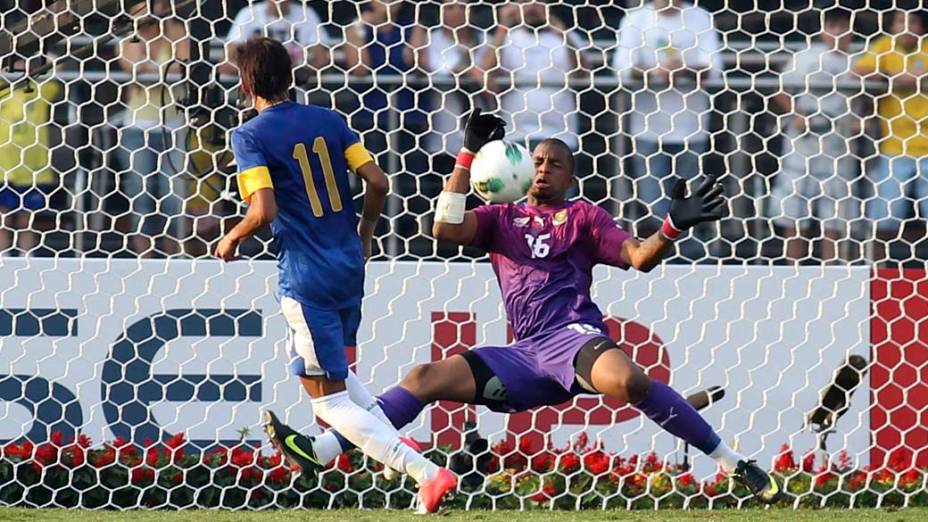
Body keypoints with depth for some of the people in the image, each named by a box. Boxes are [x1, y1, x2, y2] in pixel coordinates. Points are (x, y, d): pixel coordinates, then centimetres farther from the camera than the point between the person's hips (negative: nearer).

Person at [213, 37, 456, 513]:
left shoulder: (250, 137, -10)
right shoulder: (329, 121, 6)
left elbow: (264, 210, -19)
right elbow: (377, 183, 2)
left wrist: (232, 239, 0)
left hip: (307, 278, -7)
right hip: (349, 267, 7)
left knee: (330, 400, -3)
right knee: (336, 370, 32)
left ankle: (426, 473, -18)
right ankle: (395, 443, 16)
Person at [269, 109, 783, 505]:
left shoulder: (582, 215, 13)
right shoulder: (502, 218, 21)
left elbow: (639, 256, 2)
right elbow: (445, 229, 5)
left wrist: (673, 228, -18)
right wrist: (469, 156, 3)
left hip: (574, 336, -4)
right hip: (524, 355, 5)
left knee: (626, 380, -37)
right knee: (426, 378, -5)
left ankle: (733, 463, -29)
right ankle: (320, 450, -7)